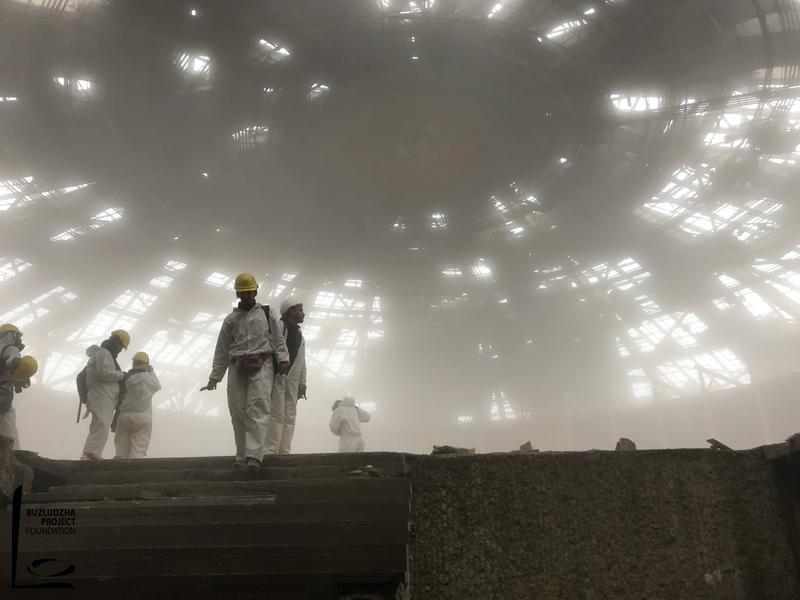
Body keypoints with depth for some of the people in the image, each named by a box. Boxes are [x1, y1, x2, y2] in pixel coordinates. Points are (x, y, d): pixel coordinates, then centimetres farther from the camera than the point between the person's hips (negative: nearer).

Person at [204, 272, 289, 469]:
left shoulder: (266, 313, 13)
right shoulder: (230, 320, 16)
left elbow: (278, 340, 9)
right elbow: (221, 351, 16)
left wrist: (283, 359, -7)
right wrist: (214, 377, 13)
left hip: (261, 365, -3)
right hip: (237, 368, 3)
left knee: (257, 409, -16)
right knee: (238, 413, 0)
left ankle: (254, 455, -23)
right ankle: (241, 456, 10)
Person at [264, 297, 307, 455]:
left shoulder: (300, 335, 23)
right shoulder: (278, 326, -2)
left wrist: (302, 383, 13)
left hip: (292, 379, 7)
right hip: (276, 375, -7)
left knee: (290, 415, 4)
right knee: (277, 413, -12)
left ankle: (284, 451, 8)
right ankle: (270, 450, -11)